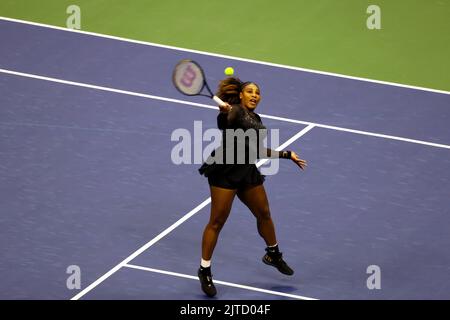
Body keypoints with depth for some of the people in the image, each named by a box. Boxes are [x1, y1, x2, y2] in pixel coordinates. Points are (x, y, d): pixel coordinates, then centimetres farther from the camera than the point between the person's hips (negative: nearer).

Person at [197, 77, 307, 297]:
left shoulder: (256, 120, 17)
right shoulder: (235, 110, -8)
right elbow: (227, 121, -33)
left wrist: (287, 154, 25)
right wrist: (226, 112, -56)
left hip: (247, 171, 8)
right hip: (225, 170, -8)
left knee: (263, 214, 20)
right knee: (217, 222, -4)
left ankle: (273, 254, 45)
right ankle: (205, 271, 5)